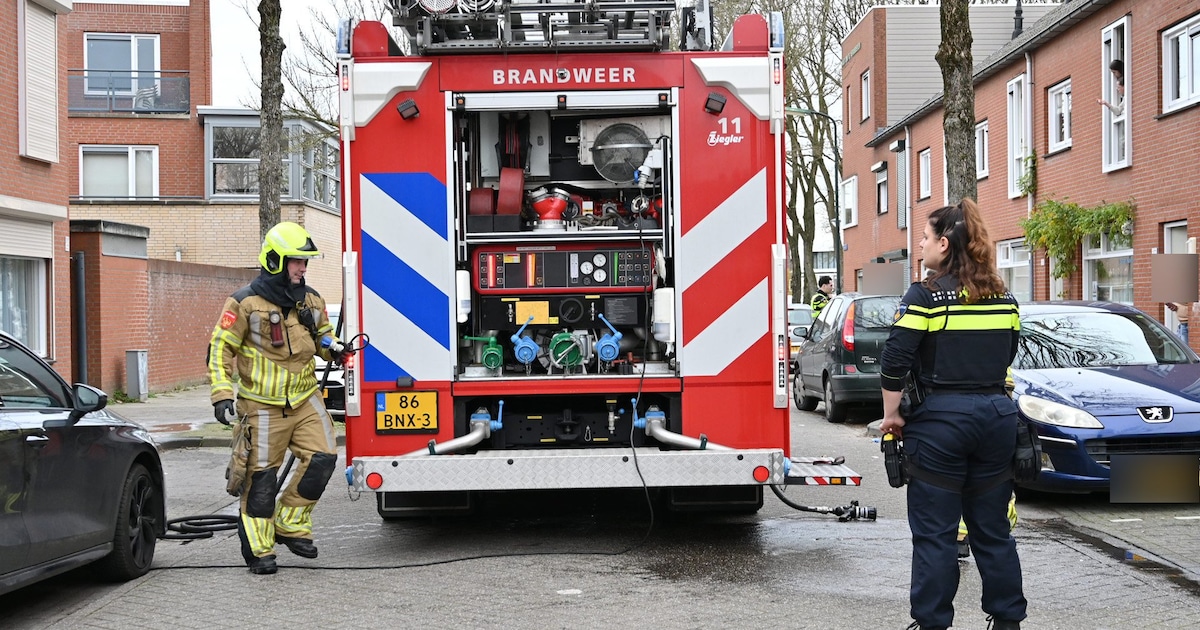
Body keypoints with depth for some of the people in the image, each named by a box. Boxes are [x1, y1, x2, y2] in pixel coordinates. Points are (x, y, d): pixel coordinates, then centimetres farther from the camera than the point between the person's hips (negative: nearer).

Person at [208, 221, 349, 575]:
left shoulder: (310, 300, 8)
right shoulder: (246, 303, -10)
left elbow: (322, 335, 24)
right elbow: (220, 349, -7)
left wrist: (332, 348, 1)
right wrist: (222, 395, -14)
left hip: (304, 398, 5)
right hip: (263, 404, -5)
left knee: (322, 458, -7)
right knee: (261, 475, 0)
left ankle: (290, 525, 12)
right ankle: (259, 549, 13)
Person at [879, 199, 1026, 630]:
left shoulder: (925, 296, -10)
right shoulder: (1003, 299, 7)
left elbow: (895, 363, -14)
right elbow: (1006, 357, 16)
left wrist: (891, 415, -4)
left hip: (941, 419, -5)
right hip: (996, 417, 6)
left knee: (934, 532, 4)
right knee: (993, 529, 15)